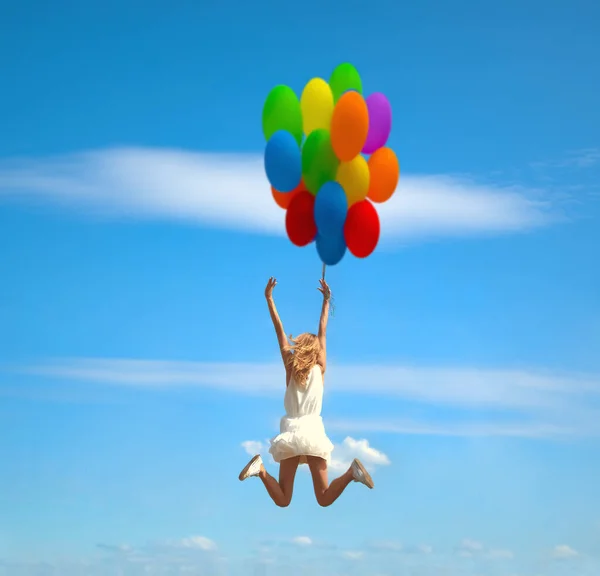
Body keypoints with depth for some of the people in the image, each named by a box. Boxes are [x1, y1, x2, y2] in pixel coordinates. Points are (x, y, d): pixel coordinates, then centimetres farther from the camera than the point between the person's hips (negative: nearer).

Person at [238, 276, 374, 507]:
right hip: (314, 432, 0)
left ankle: (261, 469, -26)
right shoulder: (320, 368, 7)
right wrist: (326, 301, 19)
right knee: (324, 500, -1)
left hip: (290, 433, 0)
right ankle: (351, 472, -28)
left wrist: (269, 298, 9)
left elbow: (280, 331, 7)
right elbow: (322, 332, 13)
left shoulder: (290, 366, 7)